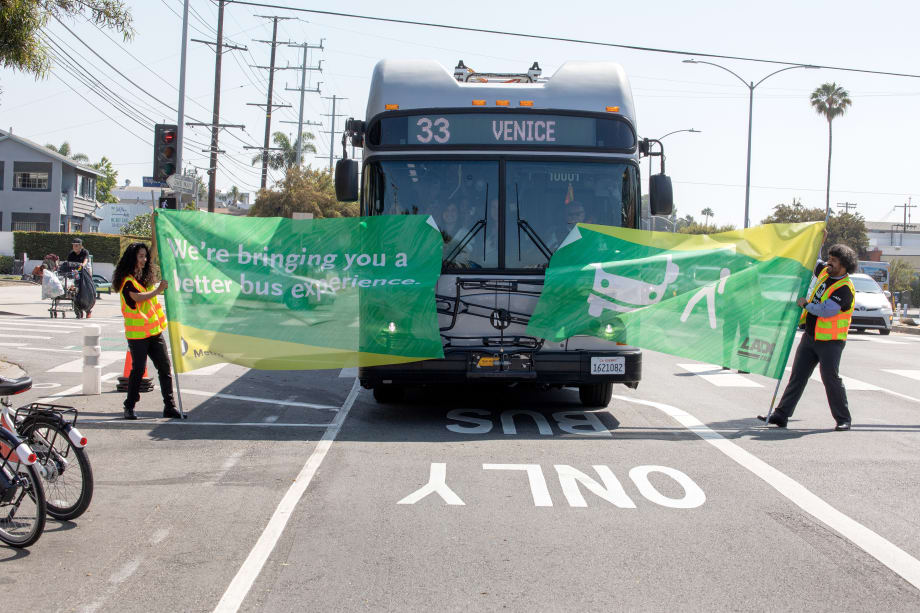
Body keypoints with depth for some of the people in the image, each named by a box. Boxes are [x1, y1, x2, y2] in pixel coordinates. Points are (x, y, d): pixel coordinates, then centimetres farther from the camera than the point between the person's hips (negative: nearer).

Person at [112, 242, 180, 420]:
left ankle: (169, 406, 6)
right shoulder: (127, 280, -10)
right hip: (137, 333, -7)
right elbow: (138, 298, -25)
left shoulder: (146, 277, 13)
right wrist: (158, 290, -29)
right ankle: (129, 407, 8)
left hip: (154, 330, 7)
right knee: (138, 369, -5)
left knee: (165, 367, 2)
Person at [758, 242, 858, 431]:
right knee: (797, 376, 7)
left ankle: (843, 420, 8)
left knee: (830, 378, -7)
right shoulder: (825, 272, 8)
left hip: (830, 341, -8)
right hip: (810, 337, 8)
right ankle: (781, 415, 9)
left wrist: (806, 304, -15)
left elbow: (826, 310, -29)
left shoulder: (845, 288, -17)